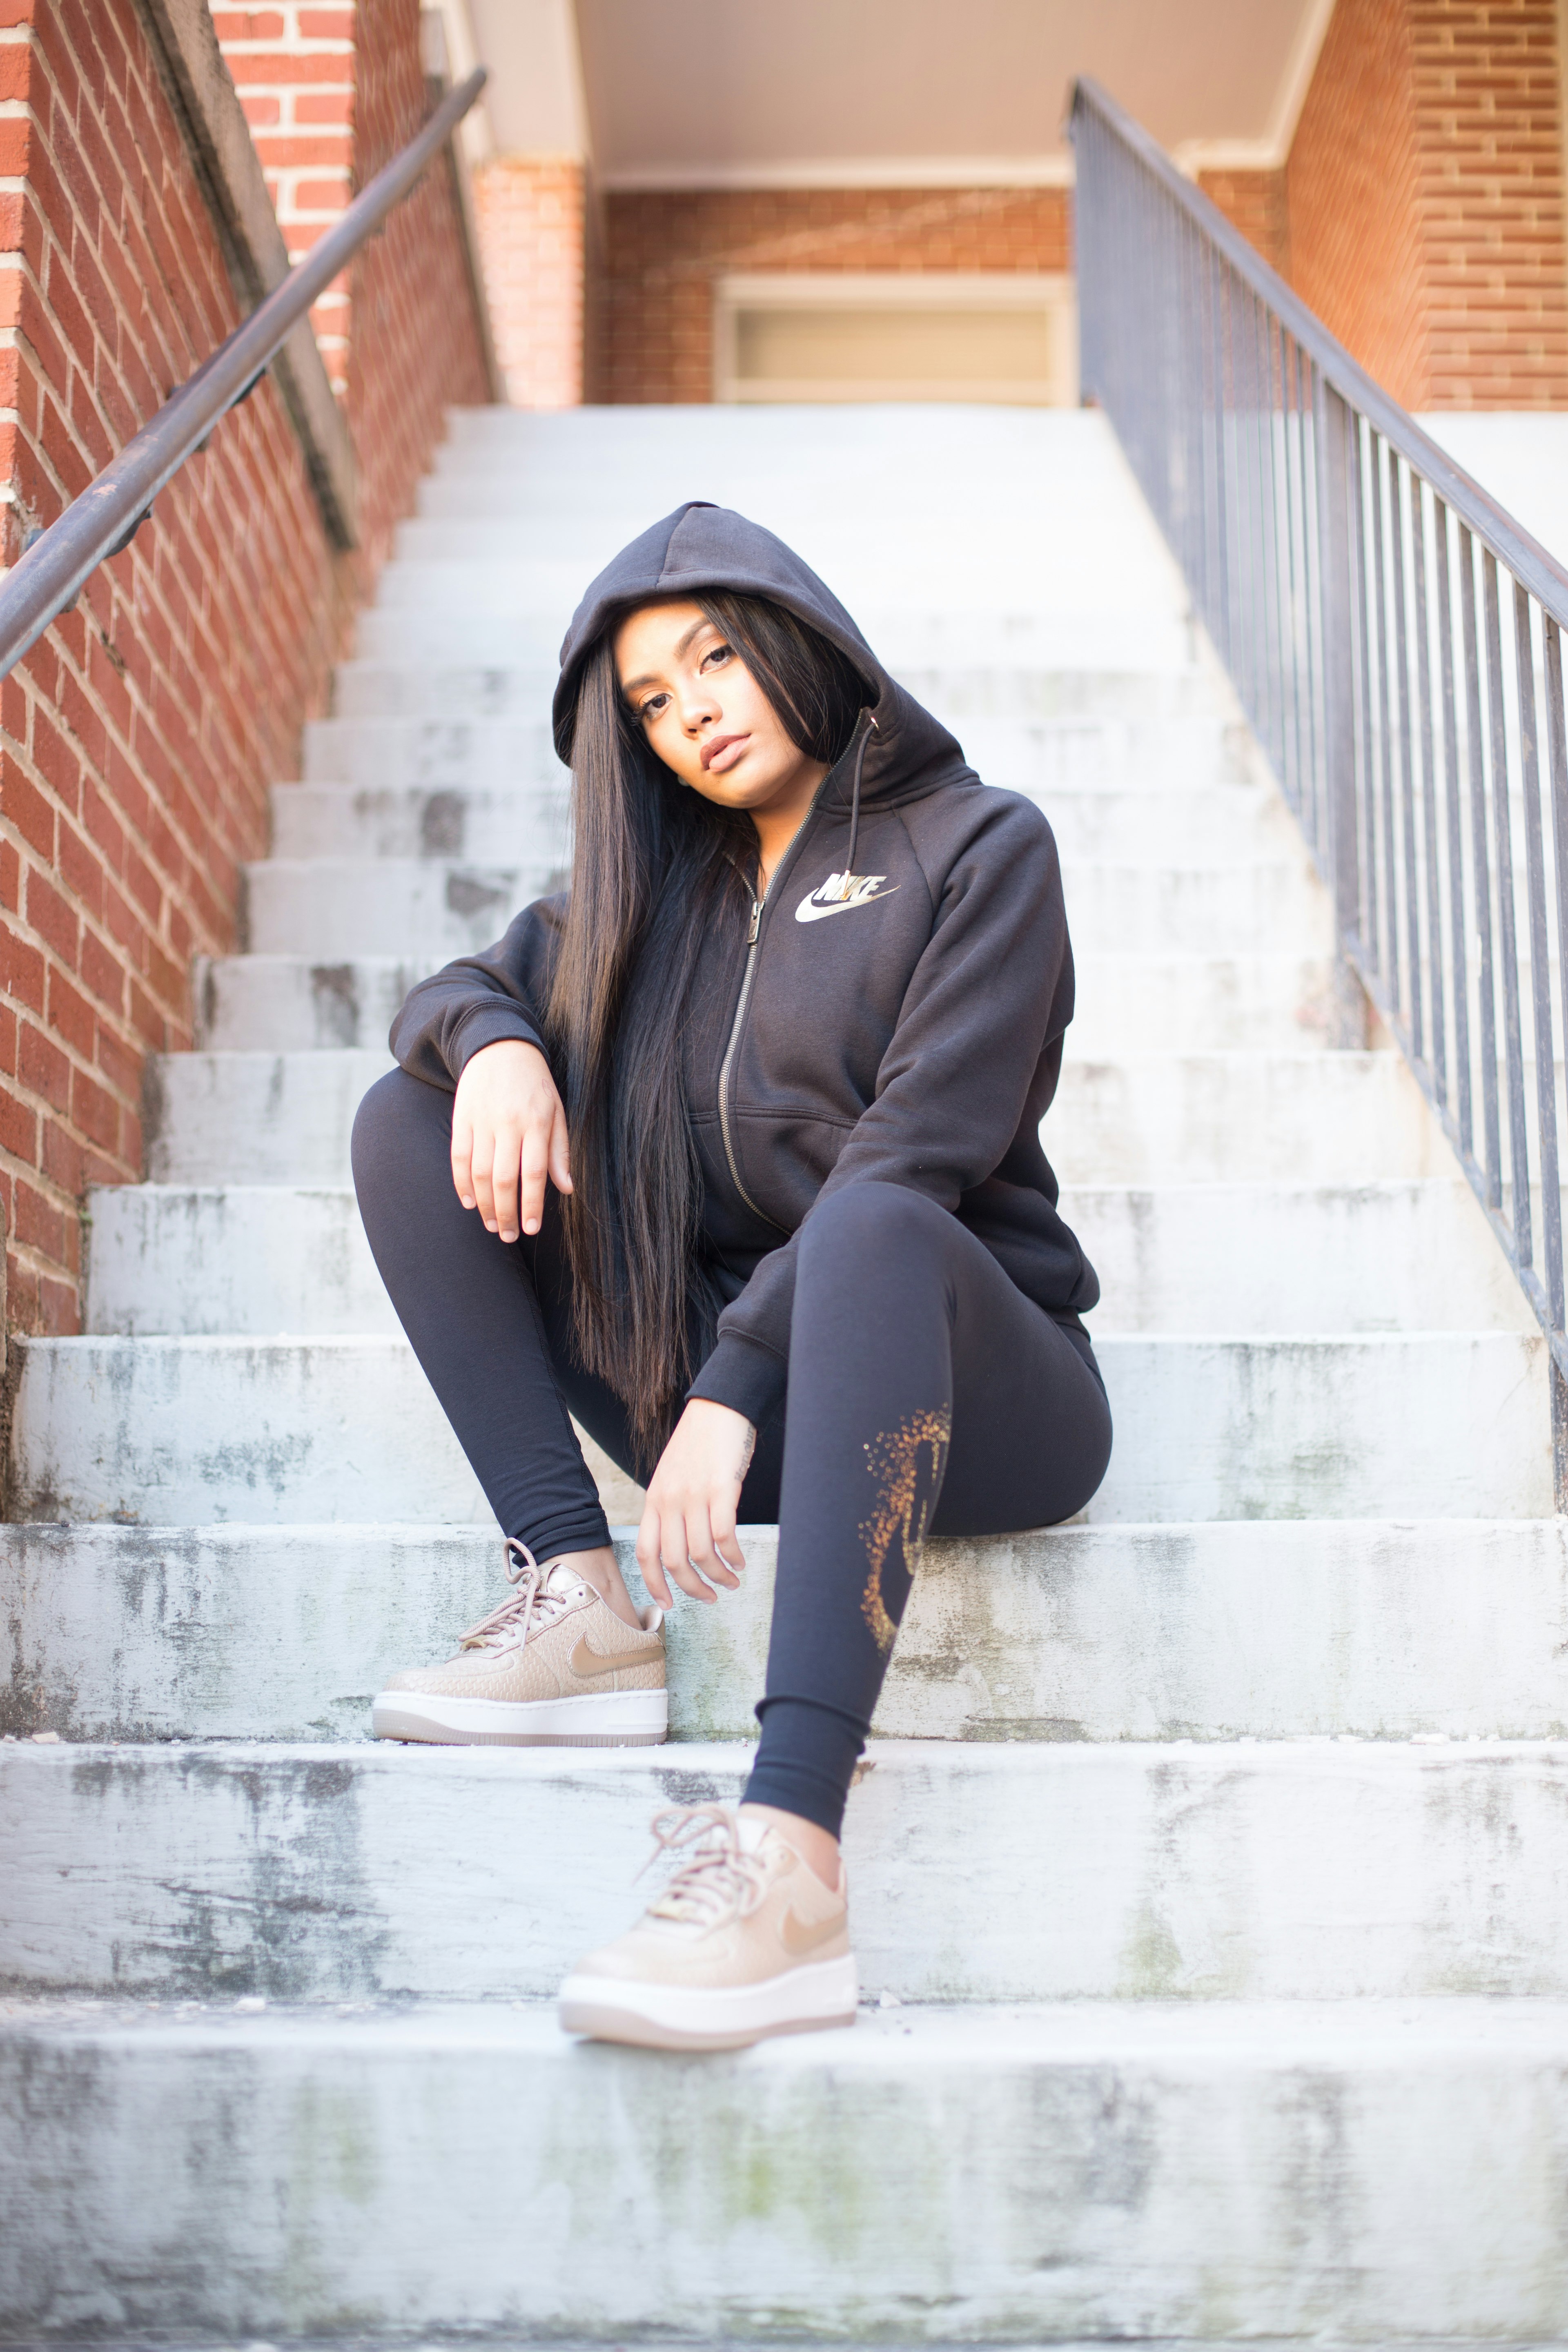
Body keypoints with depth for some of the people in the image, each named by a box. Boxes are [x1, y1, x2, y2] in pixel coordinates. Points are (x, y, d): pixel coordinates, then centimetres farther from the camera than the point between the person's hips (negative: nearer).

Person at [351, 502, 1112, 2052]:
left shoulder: (976, 844, 0)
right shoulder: (668, 889, 18)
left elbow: (917, 1149, -13)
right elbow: (454, 985, 15)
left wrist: (735, 1390, -23)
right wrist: (496, 1041, -12)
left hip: (970, 1389, -5)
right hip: (729, 1393, 6)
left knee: (869, 1229, -40)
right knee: (407, 1117, -2)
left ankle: (790, 1856, -51)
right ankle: (580, 1603, -16)